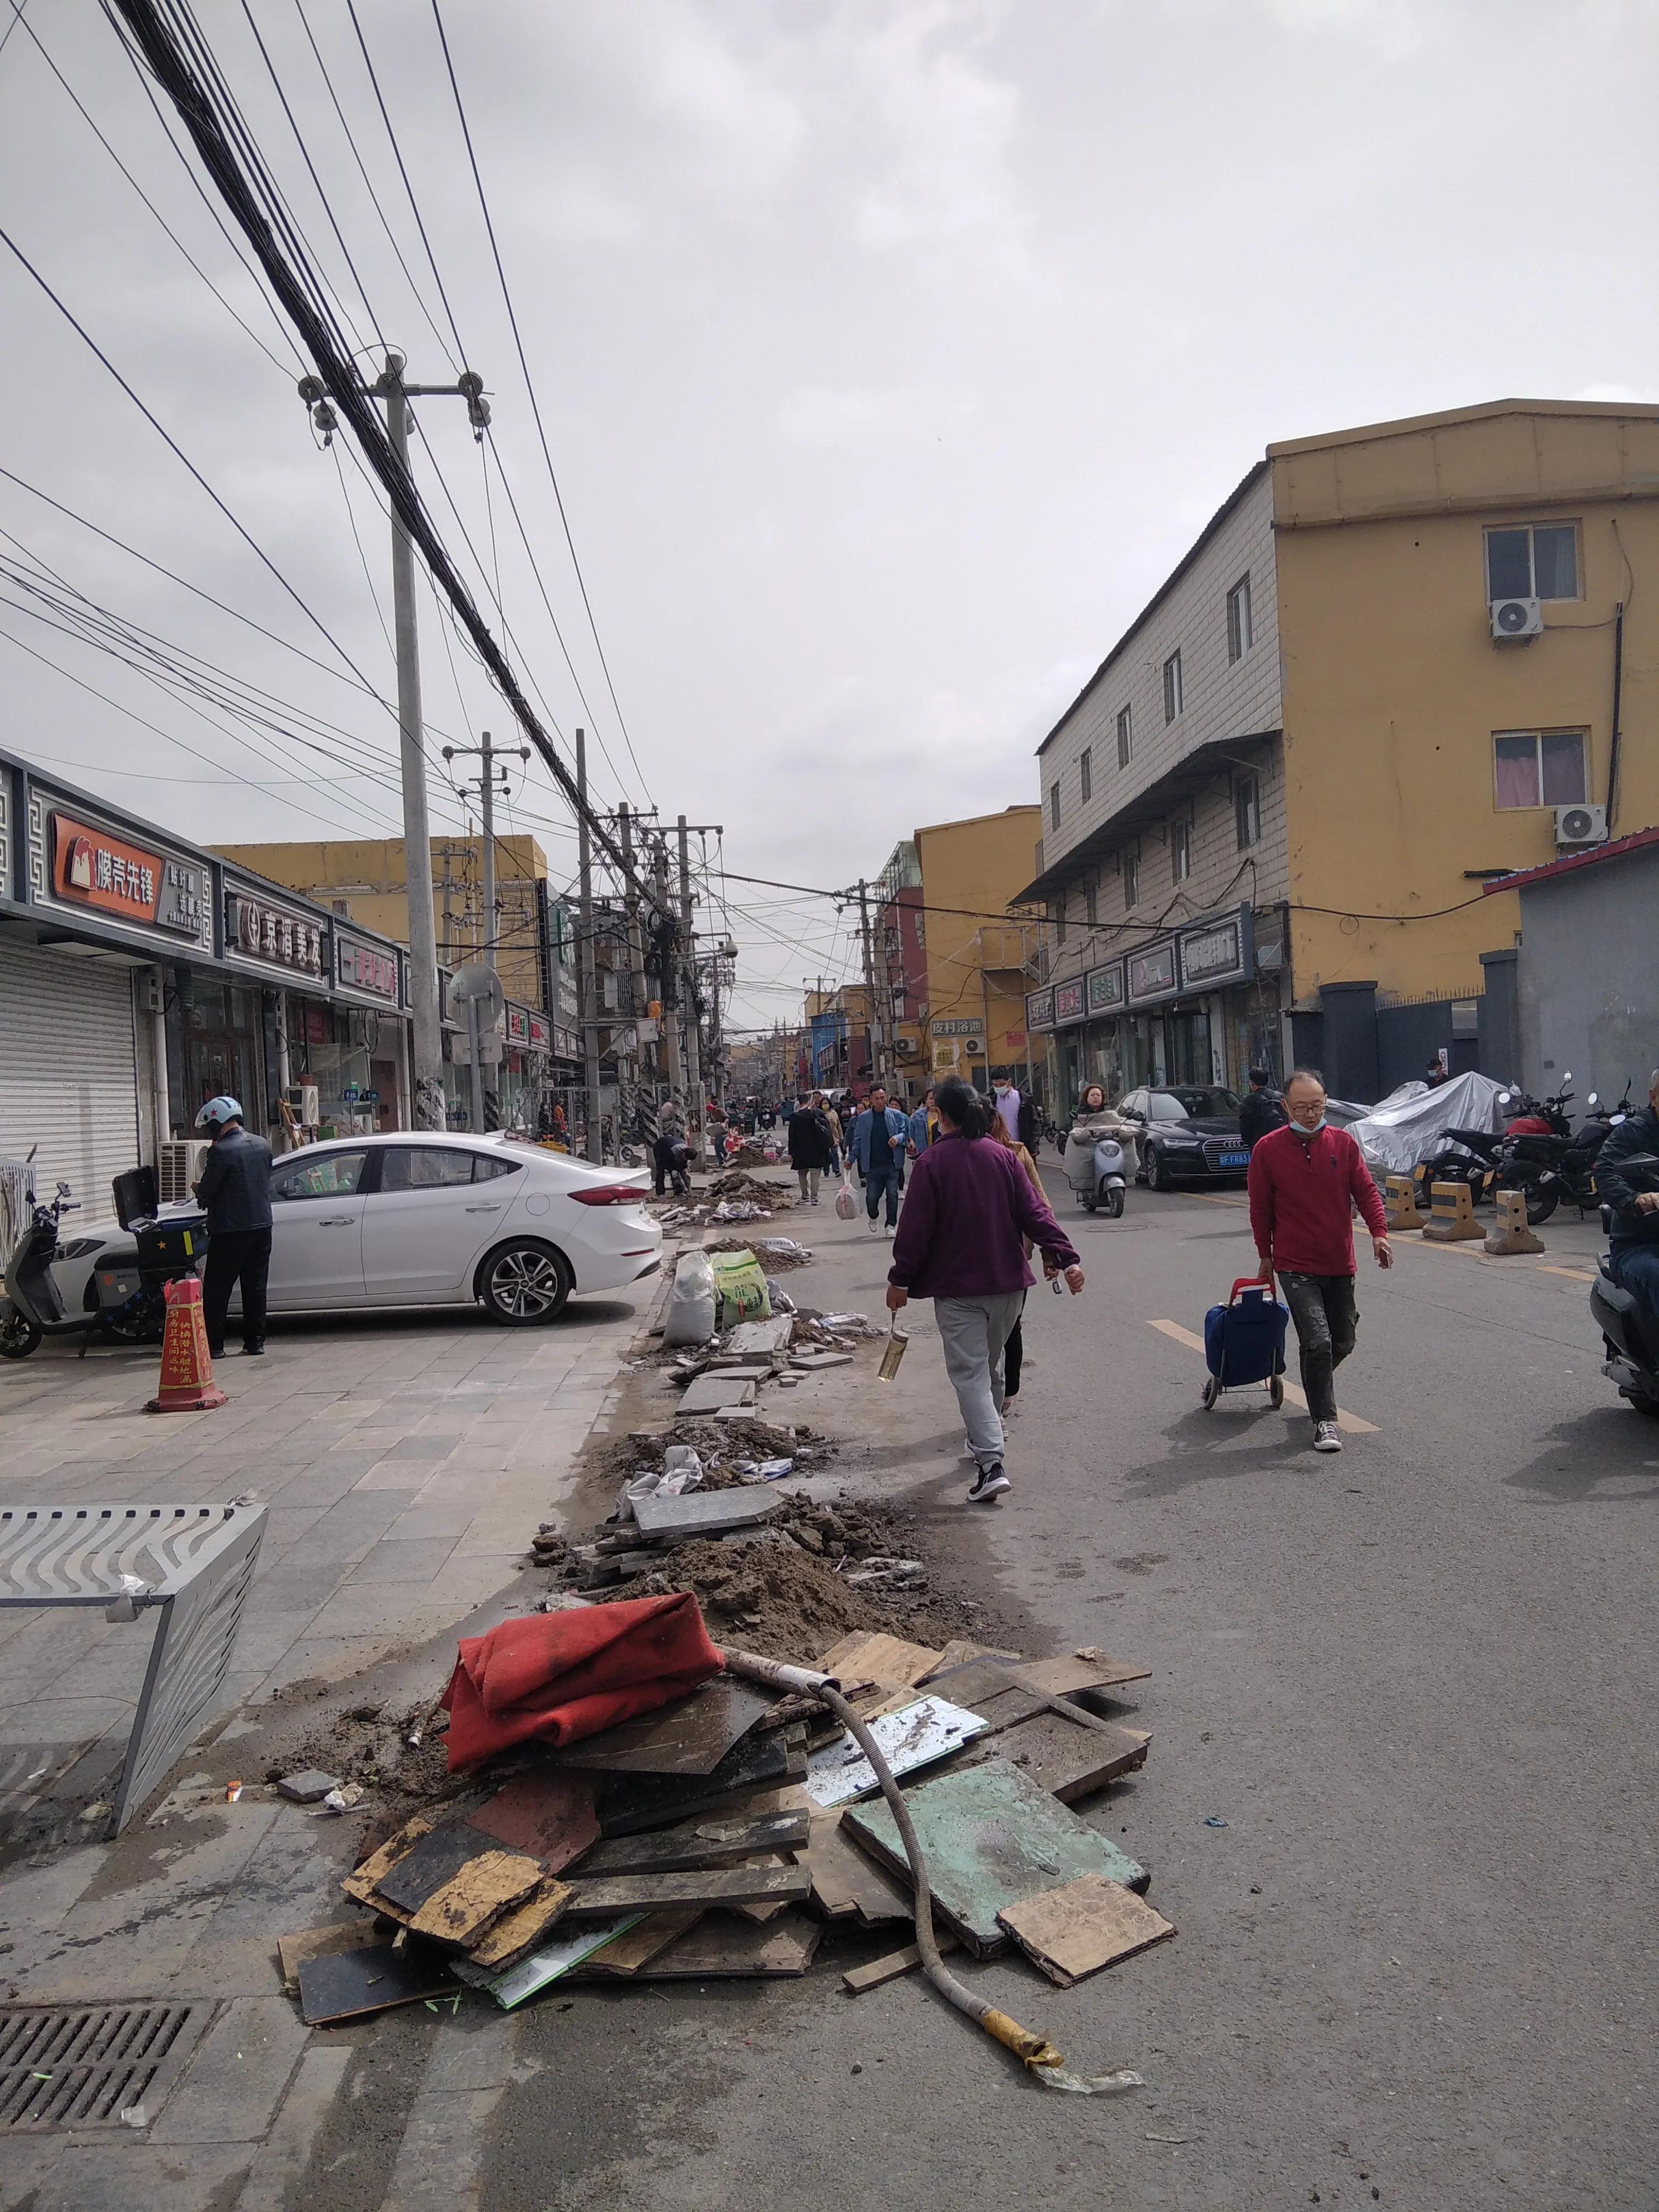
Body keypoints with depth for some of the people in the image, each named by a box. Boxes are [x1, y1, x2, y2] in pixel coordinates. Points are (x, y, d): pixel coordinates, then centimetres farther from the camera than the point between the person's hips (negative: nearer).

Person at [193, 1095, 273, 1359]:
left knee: (217, 1289, 3)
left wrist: (199, 1187, 12)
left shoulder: (222, 1151, -15)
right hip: (262, 1226, 7)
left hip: (231, 1230, -7)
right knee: (256, 1286, 11)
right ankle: (255, 1341, 14)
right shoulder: (262, 1145, 7)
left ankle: (214, 1345, 3)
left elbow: (206, 1191, -12)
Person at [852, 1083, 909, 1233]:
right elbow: (858, 1140, 7)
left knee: (892, 1195, -4)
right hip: (872, 1165, 0)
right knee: (871, 1197, 2)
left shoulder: (896, 1115, 3)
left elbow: (905, 1133, 8)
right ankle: (873, 1219, 31)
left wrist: (898, 1138, -14)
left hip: (892, 1163, 0)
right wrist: (851, 1159, -2)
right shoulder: (863, 1118, 4)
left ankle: (890, 1225, 7)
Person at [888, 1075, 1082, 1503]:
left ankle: (991, 1464, -17)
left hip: (956, 1287, -5)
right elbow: (1034, 1212, -2)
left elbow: (915, 1227, -11)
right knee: (991, 1365, 22)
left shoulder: (932, 1162, -10)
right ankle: (986, 1438, 38)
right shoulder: (1003, 1157, 3)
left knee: (969, 1372, -5)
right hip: (1007, 1283, 5)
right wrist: (1065, 1257, -2)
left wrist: (900, 1279, -4)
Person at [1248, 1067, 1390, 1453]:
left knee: (1342, 1342, 16)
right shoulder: (1268, 1150, -7)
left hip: (1340, 1263, 4)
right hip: (1295, 1266, -4)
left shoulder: (1343, 1143, 0)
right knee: (1318, 1341, -14)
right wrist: (1265, 1255, 6)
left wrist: (1379, 1231, -14)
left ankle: (1317, 1386, 46)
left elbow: (1366, 1191, 1)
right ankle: (1324, 1421, -2)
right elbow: (1260, 1208, 1)